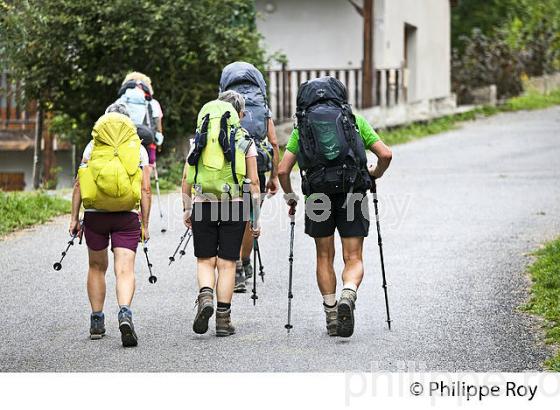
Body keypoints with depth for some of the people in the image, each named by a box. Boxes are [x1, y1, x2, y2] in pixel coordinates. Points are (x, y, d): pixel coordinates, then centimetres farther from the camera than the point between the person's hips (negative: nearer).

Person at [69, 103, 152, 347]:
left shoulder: (92, 147, 6)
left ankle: (97, 322, 19)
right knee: (125, 269, -6)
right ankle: (125, 313, -31)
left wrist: (74, 218, 6)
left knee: (97, 267, 17)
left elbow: (79, 184, 1)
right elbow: (145, 190, 2)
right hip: (126, 216, -1)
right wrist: (145, 224, 7)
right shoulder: (139, 149, 6)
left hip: (95, 214, 1)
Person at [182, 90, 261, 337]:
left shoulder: (199, 139, 7)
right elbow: (253, 182, 0)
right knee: (227, 263, 5)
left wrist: (187, 209, 14)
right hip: (234, 206, -1)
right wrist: (255, 219, 4)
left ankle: (205, 297, -16)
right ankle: (223, 320, 6)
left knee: (205, 260, 12)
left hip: (203, 205, 1)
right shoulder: (244, 141, 1)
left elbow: (186, 177, 6)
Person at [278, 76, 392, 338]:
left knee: (324, 258, 16)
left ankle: (331, 313, 13)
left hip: (318, 197, 1)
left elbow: (282, 170, 6)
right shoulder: (354, 120, 13)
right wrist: (376, 174, 26)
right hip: (352, 193, -1)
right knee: (353, 259, 3)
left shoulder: (301, 127, 14)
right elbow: (385, 154, 6)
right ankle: (348, 296, -25)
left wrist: (290, 196, 23)